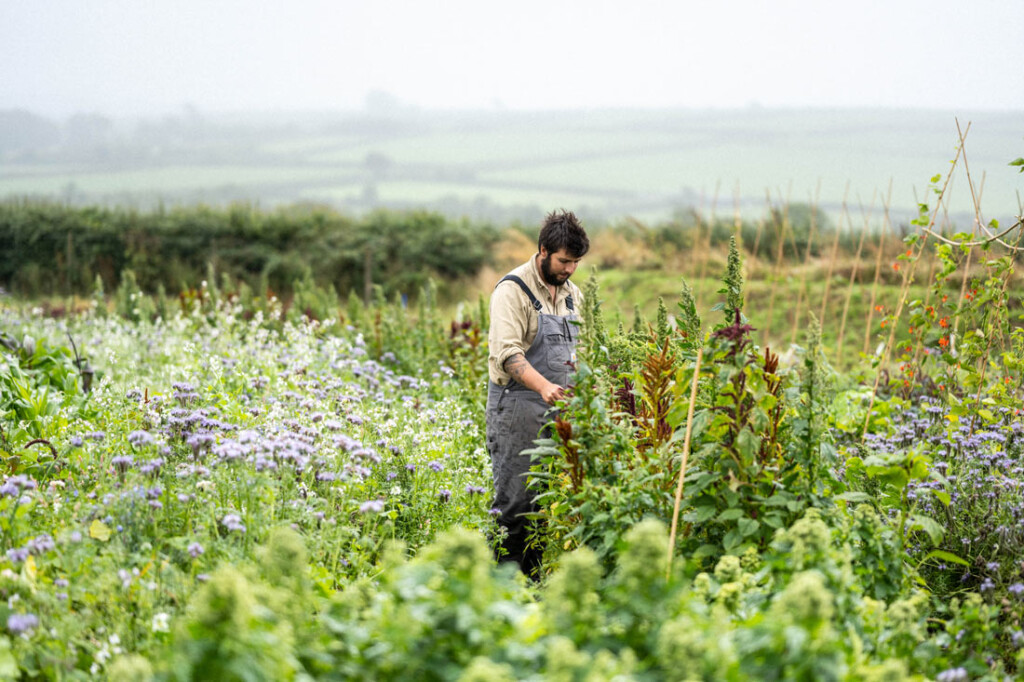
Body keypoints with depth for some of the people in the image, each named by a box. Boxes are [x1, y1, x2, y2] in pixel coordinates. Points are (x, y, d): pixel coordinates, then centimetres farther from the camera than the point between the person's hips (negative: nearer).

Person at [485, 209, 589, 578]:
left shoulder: (572, 293, 14)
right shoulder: (514, 289, -11)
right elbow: (508, 352, -23)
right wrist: (543, 385, -37)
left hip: (556, 408, 7)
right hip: (515, 406, -7)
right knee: (515, 498, -8)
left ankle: (535, 574, 14)